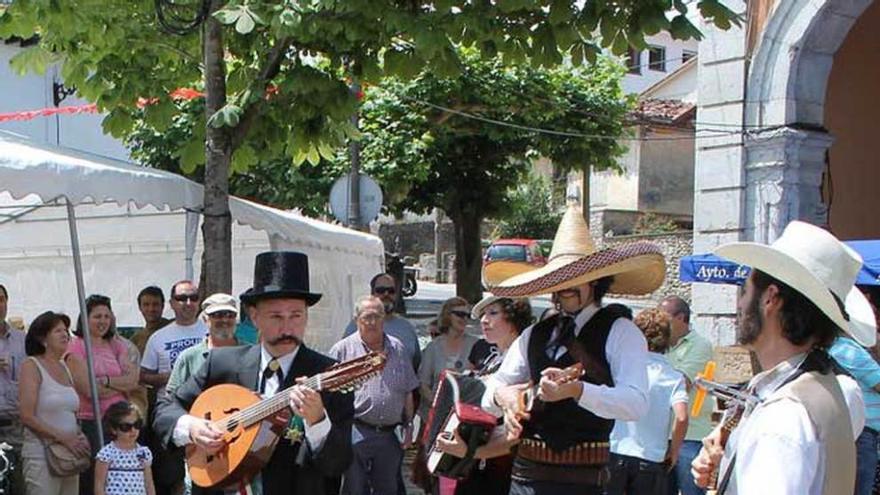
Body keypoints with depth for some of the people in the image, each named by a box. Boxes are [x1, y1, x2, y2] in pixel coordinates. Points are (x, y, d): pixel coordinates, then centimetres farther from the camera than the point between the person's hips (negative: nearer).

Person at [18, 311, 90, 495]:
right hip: (41, 454, -7)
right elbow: (27, 416, -13)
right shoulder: (31, 366, -6)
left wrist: (80, 438, 2)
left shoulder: (64, 367, 14)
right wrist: (64, 438, -16)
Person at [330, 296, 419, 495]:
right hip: (355, 433, -4)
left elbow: (407, 393, 16)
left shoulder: (398, 349, 12)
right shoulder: (343, 349, 0)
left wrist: (408, 425, 12)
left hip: (389, 435, 4)